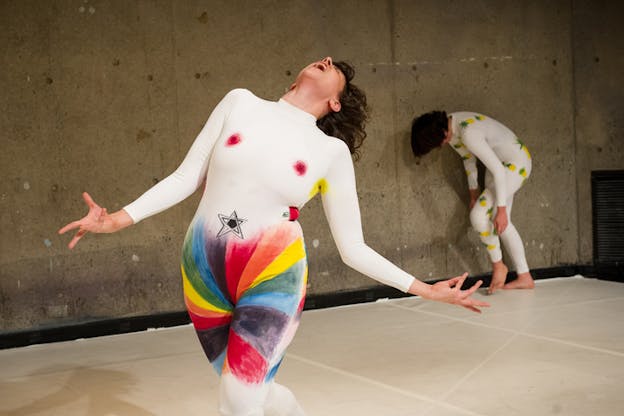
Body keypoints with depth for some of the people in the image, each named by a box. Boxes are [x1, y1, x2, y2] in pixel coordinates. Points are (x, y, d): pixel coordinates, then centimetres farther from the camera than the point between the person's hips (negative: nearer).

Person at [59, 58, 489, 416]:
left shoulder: (332, 151, -1)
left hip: (273, 281, -3)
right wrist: (120, 219, -2)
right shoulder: (240, 102, 4)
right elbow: (187, 177, 6)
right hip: (205, 275, 3)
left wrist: (424, 289, -3)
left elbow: (353, 247, 2)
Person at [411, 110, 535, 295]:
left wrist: (501, 209, -28)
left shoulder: (469, 133, -33)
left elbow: (497, 170, -31)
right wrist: (473, 192, 17)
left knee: (478, 215, -15)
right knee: (503, 224, 10)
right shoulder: (449, 125, -5)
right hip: (500, 163, 10)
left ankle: (498, 266, 4)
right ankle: (524, 277, 17)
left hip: (516, 163, -10)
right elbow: (468, 156, 12)